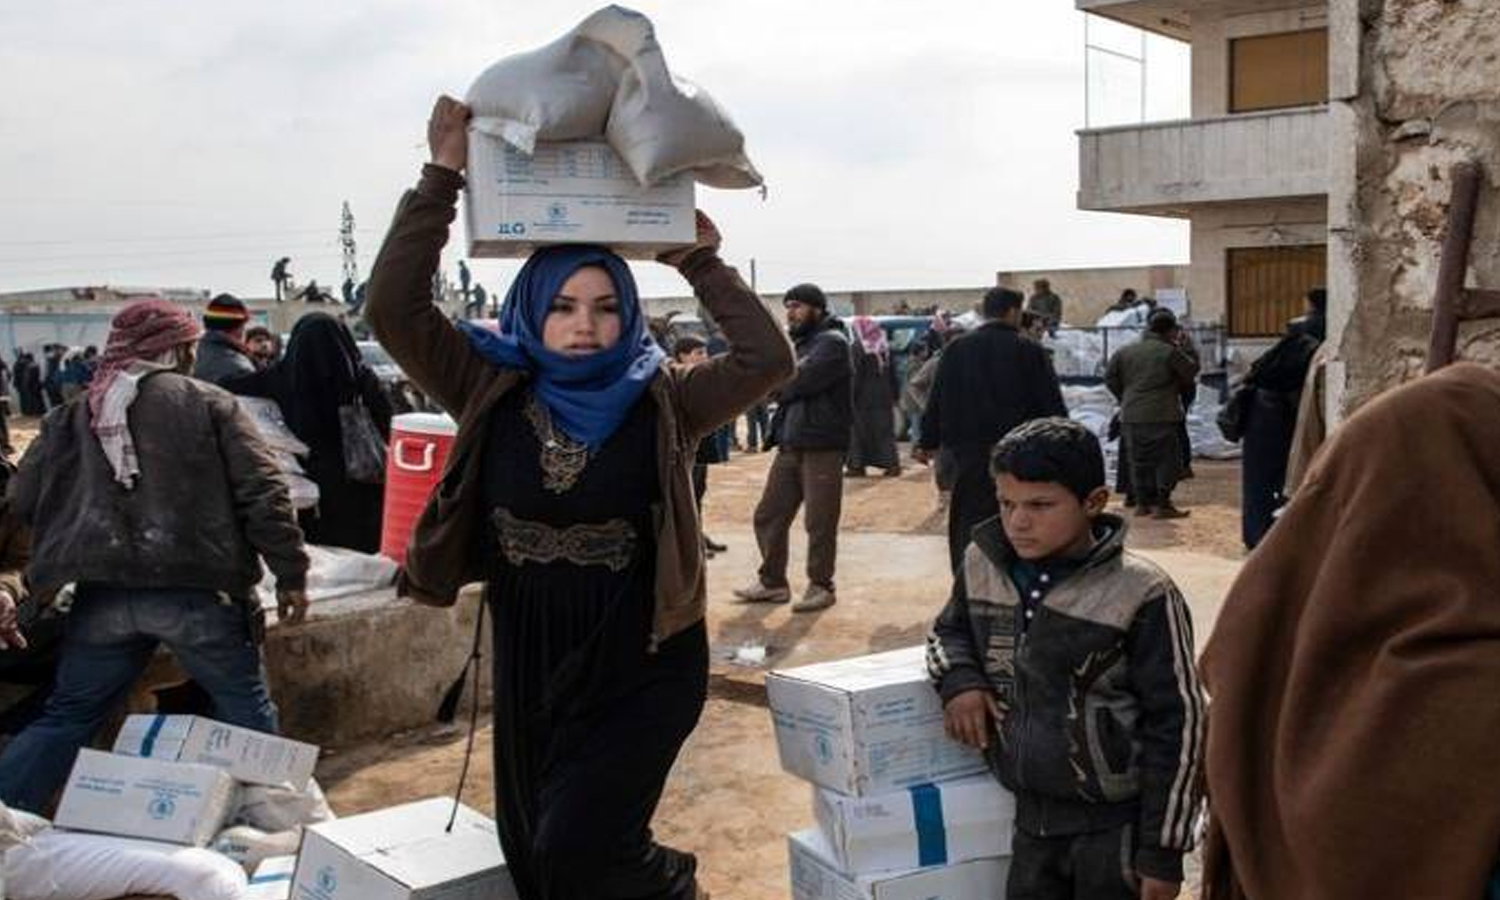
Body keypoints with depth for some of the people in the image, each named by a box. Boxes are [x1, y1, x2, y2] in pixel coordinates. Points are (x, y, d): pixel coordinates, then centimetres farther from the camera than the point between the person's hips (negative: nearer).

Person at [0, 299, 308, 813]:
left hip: (102, 597, 4)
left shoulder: (70, 418, 14)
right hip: (196, 592, -3)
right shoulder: (208, 404, 2)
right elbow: (262, 492, -5)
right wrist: (291, 574, -1)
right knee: (247, 711, 13)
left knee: (67, 718, 17)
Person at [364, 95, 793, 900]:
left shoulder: (660, 403, -7)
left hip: (641, 669, -3)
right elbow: (393, 308, -12)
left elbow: (768, 359, -17)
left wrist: (701, 262, -11)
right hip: (529, 665, 4)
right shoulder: (493, 394, -4)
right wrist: (443, 178, -15)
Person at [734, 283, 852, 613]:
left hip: (822, 446, -8)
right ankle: (772, 581, 22)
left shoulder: (832, 342, -9)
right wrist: (786, 388, -9)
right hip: (789, 444, 8)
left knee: (819, 523, 0)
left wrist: (779, 388, 0)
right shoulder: (796, 343, 19)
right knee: (768, 515, 10)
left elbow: (800, 382, -19)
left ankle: (821, 586, 13)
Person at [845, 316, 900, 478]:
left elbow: (855, 376, -14)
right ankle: (892, 463, 2)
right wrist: (894, 395, 17)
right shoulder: (884, 347, 9)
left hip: (864, 398, -6)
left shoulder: (858, 348, -10)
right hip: (884, 397, 6)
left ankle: (857, 465, 1)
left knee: (858, 431, 2)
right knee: (884, 430, 8)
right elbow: (892, 375, 13)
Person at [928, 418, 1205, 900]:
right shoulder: (983, 566, -2)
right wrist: (960, 679, -5)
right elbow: (949, 630, 18)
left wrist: (1163, 849, -10)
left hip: (1118, 824, -5)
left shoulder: (1140, 594, -17)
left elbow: (1177, 726, -12)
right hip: (1032, 816, 5)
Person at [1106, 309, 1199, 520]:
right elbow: (1191, 372, -3)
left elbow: (1110, 378, 10)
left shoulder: (1124, 352, 8)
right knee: (1167, 459, 3)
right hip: (1163, 416, -5)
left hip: (1131, 416, 5)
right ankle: (1162, 504, 0)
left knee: (1139, 460, 13)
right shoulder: (1170, 352, -8)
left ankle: (1143, 502, 17)